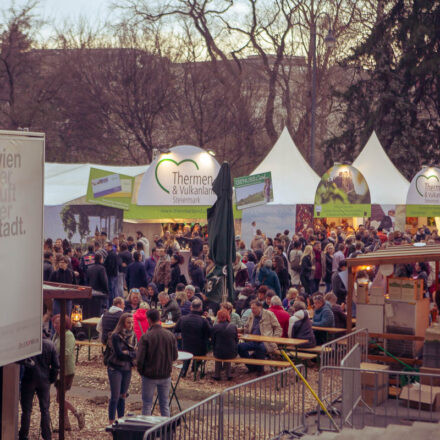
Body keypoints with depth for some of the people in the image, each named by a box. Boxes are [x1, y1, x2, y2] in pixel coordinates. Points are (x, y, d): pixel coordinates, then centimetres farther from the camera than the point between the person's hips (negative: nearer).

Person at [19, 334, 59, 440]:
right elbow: (56, 365, -1)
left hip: (29, 379, -3)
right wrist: (51, 379, 10)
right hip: (44, 380, 3)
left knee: (26, 410, 8)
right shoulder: (50, 345, -2)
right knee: (45, 409, 13)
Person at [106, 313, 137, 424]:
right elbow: (119, 354, -19)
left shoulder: (132, 335, 5)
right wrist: (131, 354, -10)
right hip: (115, 368, -6)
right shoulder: (116, 336, -14)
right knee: (115, 396, -5)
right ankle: (111, 422, 1)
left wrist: (126, 353, -17)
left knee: (123, 395, 12)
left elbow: (134, 352, 0)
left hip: (127, 369, 6)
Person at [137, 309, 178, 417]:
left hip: (149, 375, -3)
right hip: (166, 375, 3)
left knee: (147, 404, 9)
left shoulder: (146, 337, -15)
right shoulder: (170, 335, -4)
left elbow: (140, 359, -14)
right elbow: (175, 356, 3)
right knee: (165, 404, 14)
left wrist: (141, 371, 4)